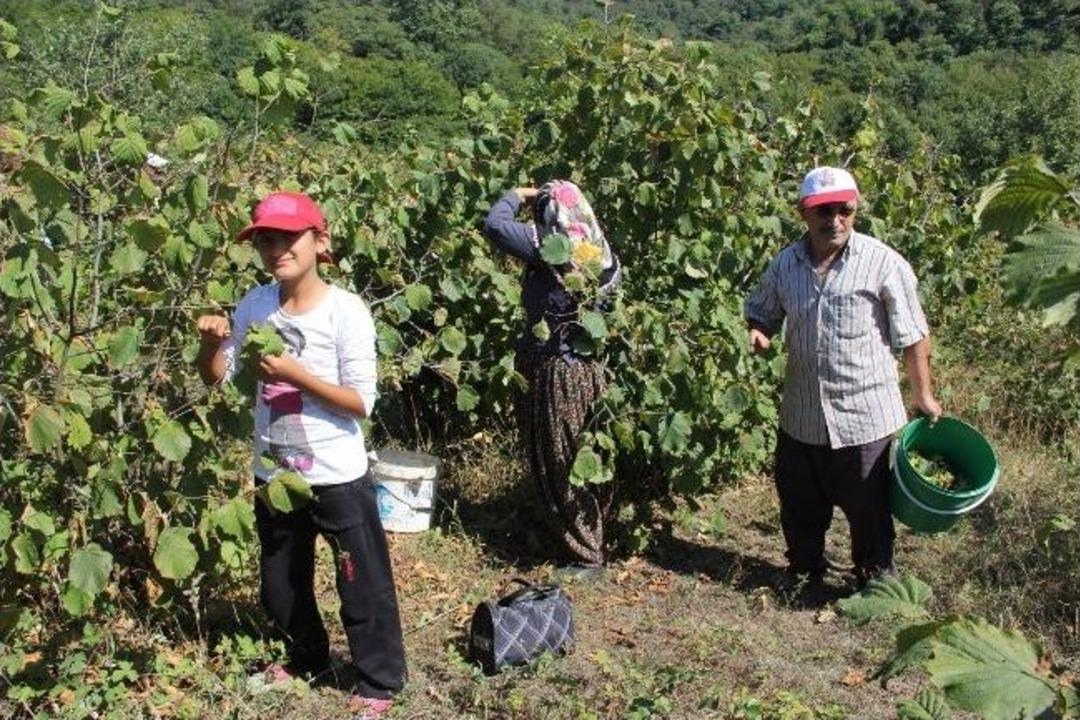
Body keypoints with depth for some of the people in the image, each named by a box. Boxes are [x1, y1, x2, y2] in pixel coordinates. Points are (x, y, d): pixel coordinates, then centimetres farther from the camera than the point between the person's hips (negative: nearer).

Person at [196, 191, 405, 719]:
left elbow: (361, 402, -17)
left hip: (337, 476, -5)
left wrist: (294, 372, -25)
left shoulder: (346, 311, -16)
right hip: (274, 472, 6)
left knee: (362, 582, 6)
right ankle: (308, 656, 46)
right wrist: (212, 341, -15)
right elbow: (215, 377, 5)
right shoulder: (256, 305, -2)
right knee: (279, 582, 22)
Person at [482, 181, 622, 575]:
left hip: (556, 373, -8)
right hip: (587, 368, 8)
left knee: (560, 467, 4)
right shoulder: (596, 252, 4)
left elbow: (495, 225, -20)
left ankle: (587, 555, 13)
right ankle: (591, 538, 31)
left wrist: (518, 195, -3)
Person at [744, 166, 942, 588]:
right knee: (799, 505, 19)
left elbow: (913, 336, -6)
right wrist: (758, 332, -6)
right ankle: (804, 573, 41)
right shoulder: (785, 265, 0)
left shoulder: (883, 264, -13)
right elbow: (760, 311, 17)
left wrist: (923, 396, -2)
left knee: (868, 509, 9)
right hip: (801, 414, 4)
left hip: (863, 416, -4)